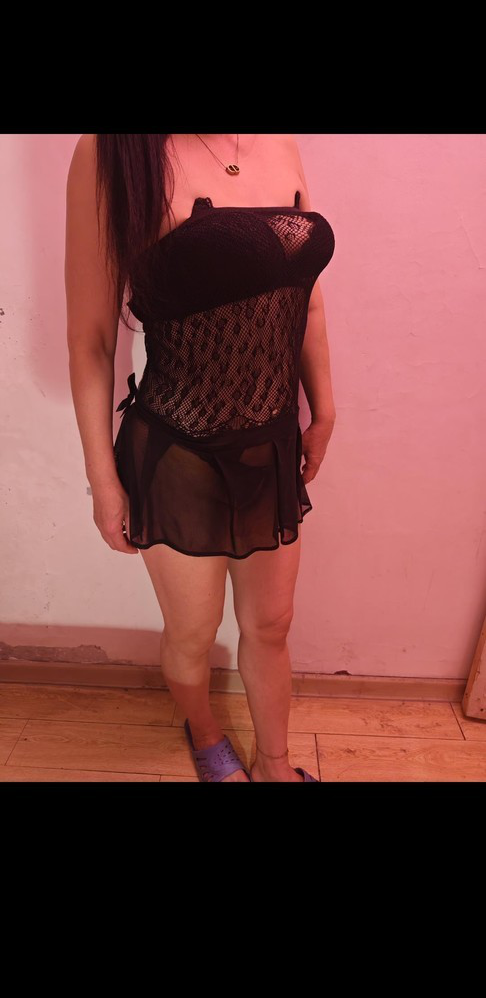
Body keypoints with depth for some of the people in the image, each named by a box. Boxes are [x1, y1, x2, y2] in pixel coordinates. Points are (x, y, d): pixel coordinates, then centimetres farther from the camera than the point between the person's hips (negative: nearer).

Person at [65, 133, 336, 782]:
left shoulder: (282, 146, 4)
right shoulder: (114, 155, -13)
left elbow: (306, 299, 10)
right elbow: (91, 340, -11)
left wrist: (323, 412, 12)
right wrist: (104, 478, -8)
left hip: (274, 447, 5)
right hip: (179, 459, -5)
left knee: (271, 626, 21)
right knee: (193, 635, 19)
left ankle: (274, 766, 48)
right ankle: (204, 734, 53)